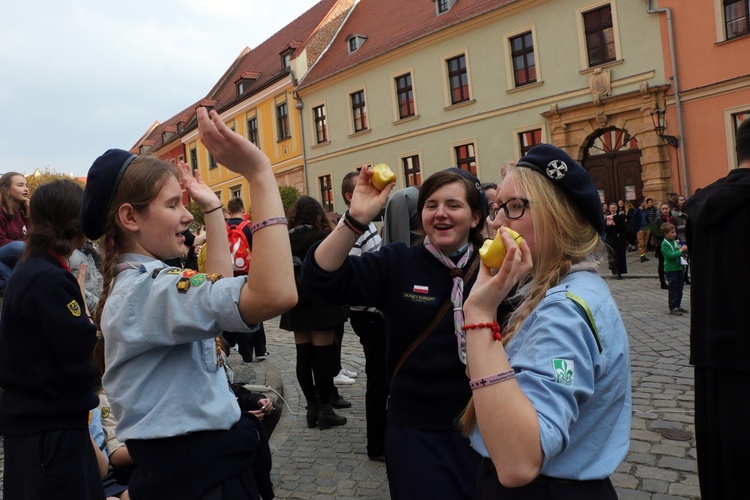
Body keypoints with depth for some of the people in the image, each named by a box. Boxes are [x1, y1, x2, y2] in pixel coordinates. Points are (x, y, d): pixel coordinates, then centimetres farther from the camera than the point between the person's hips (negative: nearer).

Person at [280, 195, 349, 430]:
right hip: (320, 307, -6)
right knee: (323, 357, 1)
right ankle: (325, 409, 7)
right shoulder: (321, 238, -12)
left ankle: (312, 407, 18)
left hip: (297, 308, 6)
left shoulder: (286, 240, 4)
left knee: (304, 357, 10)